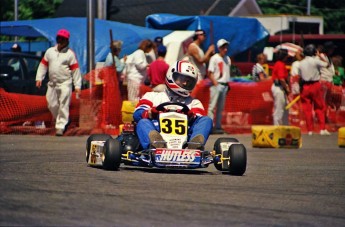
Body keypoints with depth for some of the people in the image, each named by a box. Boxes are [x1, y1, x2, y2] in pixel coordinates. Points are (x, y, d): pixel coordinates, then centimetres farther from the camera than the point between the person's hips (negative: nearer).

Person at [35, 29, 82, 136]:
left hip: (65, 84, -4)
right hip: (52, 83, 5)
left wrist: (77, 85, -7)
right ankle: (62, 120, 26)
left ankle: (61, 125, -7)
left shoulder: (70, 54, 0)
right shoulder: (50, 51, 11)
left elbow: (75, 70, -2)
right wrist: (39, 78, 3)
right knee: (52, 105, 6)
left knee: (63, 106, -9)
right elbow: (43, 65, 14)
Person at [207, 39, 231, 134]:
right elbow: (210, 73, -10)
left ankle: (218, 126, 14)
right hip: (216, 85, -7)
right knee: (212, 106, -9)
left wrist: (228, 84, 11)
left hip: (225, 85, 7)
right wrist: (215, 83, -17)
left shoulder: (228, 59, 14)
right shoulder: (214, 58, -6)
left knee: (220, 107, 10)